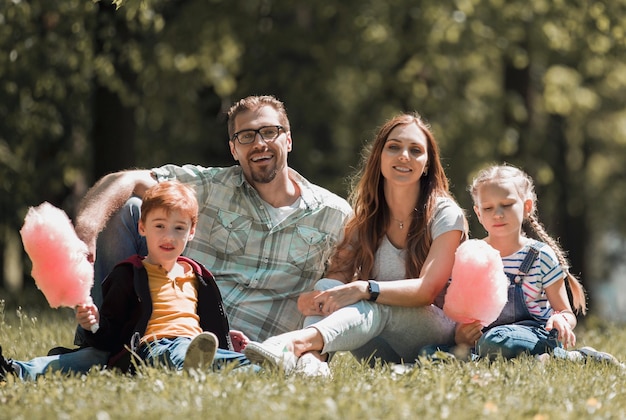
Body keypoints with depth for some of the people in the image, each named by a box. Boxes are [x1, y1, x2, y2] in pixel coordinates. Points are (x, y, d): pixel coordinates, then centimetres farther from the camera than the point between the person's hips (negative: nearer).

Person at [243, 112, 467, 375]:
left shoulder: (445, 215, -6)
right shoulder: (367, 216, 9)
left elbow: (427, 290, -18)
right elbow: (340, 271, -2)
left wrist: (364, 289, -34)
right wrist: (315, 296, -28)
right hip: (383, 350, 5)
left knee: (376, 308, -35)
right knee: (327, 287, -22)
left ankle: (296, 342, -64)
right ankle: (309, 358, -53)